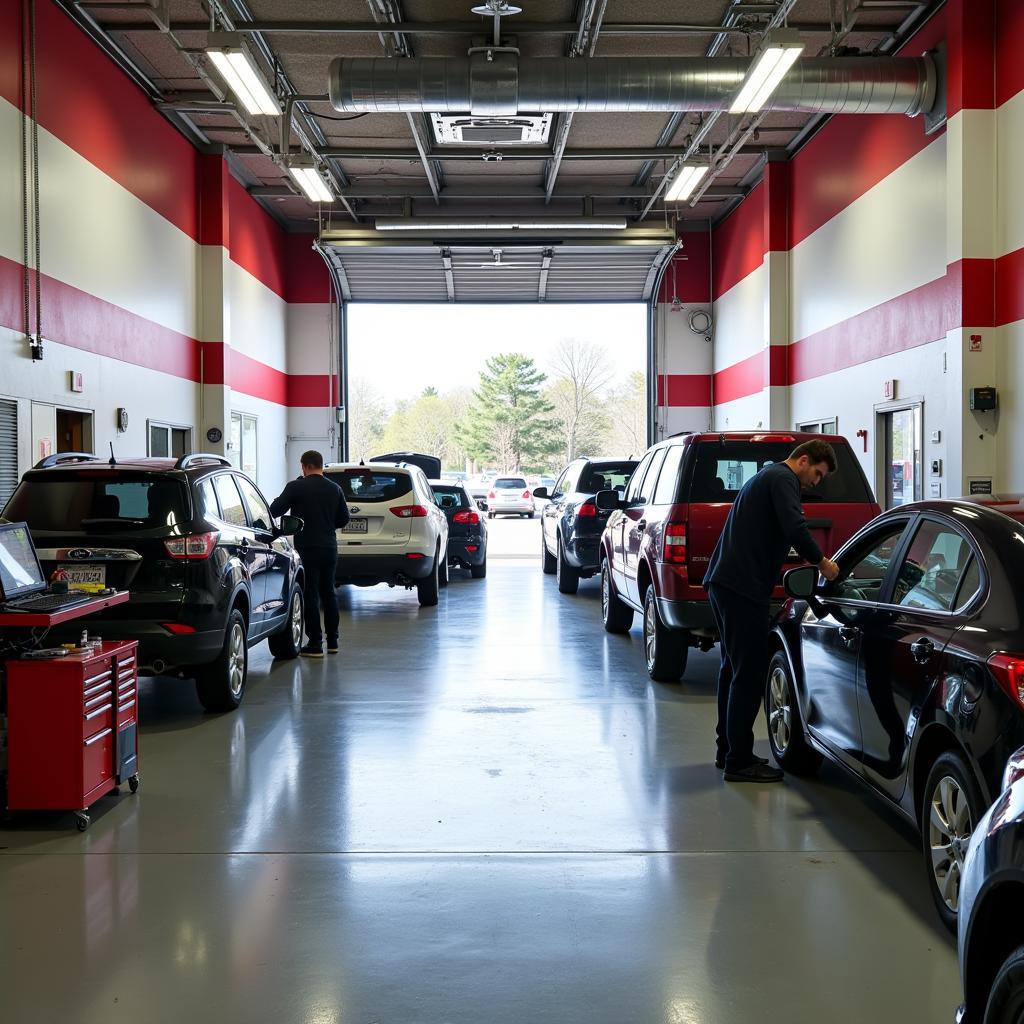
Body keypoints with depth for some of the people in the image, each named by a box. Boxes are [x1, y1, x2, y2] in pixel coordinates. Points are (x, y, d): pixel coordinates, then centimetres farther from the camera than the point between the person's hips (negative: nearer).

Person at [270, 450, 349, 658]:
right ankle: (332, 641, 20)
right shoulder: (334, 489, 6)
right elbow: (343, 518, 12)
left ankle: (315, 644, -2)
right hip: (329, 548, 5)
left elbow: (275, 510, -10)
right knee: (328, 593, 15)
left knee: (310, 596, -2)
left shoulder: (297, 487, -9)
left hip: (307, 549, -5)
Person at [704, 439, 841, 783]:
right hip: (743, 587, -11)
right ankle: (739, 761, -4)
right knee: (749, 674, -7)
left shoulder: (766, 477, 26)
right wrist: (822, 562, -9)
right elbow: (795, 529, -22)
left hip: (723, 582, 11)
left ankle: (728, 751, 24)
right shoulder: (783, 479, -7)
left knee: (734, 669, 17)